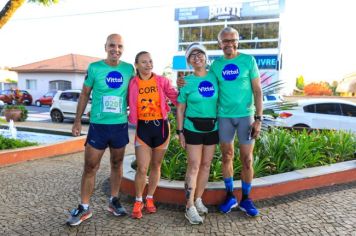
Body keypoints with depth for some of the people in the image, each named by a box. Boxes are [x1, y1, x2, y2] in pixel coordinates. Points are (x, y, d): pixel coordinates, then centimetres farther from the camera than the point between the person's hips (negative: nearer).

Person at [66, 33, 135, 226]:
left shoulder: (129, 69, 1)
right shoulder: (94, 68, -3)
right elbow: (85, 94, 3)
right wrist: (77, 121, 1)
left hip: (120, 125, 2)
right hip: (98, 125, -2)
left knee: (117, 164, 13)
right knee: (90, 167, 2)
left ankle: (113, 201, 29)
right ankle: (84, 208, 16)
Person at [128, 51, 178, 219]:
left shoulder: (162, 81, -1)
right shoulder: (132, 84, -2)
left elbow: (177, 99, 1)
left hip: (161, 125, 1)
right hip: (142, 127, -1)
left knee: (156, 166, 12)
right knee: (142, 168, -5)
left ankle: (149, 199, 31)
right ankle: (138, 201, 19)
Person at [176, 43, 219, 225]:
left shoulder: (214, 77, 2)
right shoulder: (187, 82, -4)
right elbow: (180, 109, -1)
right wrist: (180, 132, -5)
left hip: (212, 128, 3)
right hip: (193, 128, -3)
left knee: (206, 165, 10)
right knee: (194, 166, -4)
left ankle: (198, 199, 25)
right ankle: (190, 207, 3)